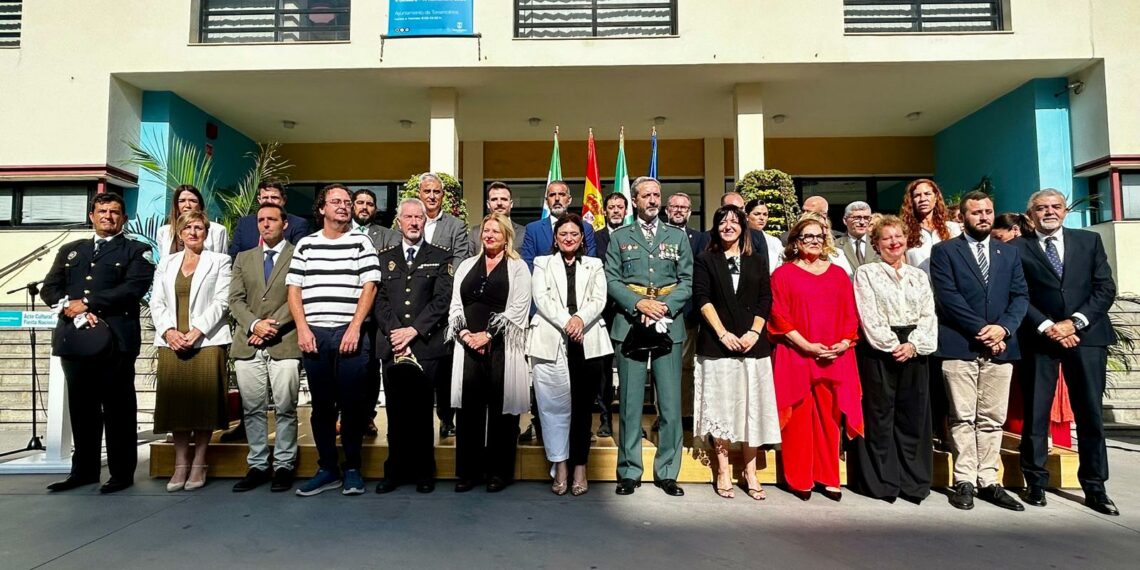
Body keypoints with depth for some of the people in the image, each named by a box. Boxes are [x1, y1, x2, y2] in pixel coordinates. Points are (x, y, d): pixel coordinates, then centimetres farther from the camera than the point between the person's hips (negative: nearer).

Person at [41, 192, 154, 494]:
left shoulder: (136, 251, 6)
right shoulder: (70, 250, 21)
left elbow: (134, 288, -9)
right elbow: (49, 288, 12)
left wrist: (87, 303, -11)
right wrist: (70, 306, -8)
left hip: (114, 341, -5)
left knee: (118, 409, 0)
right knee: (81, 409, 11)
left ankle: (122, 473, 7)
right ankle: (84, 470, 21)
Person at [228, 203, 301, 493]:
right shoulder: (243, 258, 18)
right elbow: (235, 299, 9)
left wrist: (273, 325, -12)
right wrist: (254, 324, -8)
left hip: (285, 344, -4)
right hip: (248, 346, 4)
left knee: (285, 409, 0)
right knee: (253, 409, 8)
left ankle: (284, 466, 10)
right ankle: (257, 466, 18)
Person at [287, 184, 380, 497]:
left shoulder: (361, 242, 6)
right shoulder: (305, 244, 13)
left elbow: (369, 287, -1)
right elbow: (294, 289, 10)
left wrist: (354, 328, -10)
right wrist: (302, 328, -2)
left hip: (351, 333, -2)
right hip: (314, 334, 2)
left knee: (352, 403, 1)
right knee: (321, 404, 8)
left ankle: (352, 469, 13)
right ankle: (327, 469, 18)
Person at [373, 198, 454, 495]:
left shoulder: (440, 257, 8)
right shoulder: (384, 258, 15)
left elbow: (442, 300, -3)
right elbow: (378, 299, 6)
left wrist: (414, 330, -11)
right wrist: (394, 331, -9)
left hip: (426, 345, -2)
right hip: (392, 345, 2)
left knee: (421, 409, 2)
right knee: (396, 411, 6)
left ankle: (423, 471, 14)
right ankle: (396, 470, 18)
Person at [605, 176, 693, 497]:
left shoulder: (678, 237, 14)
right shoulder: (620, 237, 11)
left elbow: (687, 281, 7)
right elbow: (612, 280, 3)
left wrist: (665, 305, -10)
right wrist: (639, 304, -12)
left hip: (668, 326, 1)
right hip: (630, 326, -1)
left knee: (670, 402, 2)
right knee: (630, 402, 3)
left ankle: (667, 472, 15)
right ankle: (629, 472, 14)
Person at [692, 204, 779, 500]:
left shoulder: (758, 262, 14)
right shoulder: (705, 260, 7)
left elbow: (765, 300, 7)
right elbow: (702, 298, -2)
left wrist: (753, 333, -8)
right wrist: (723, 333, -12)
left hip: (753, 345, 2)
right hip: (717, 344, -2)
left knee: (752, 407, 3)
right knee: (721, 406, 1)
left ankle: (750, 473, 12)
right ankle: (723, 472, 10)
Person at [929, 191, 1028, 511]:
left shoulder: (1009, 252, 17)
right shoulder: (944, 251, 4)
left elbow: (1020, 295, 9)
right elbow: (947, 297, -7)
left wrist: (1003, 328, -9)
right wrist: (980, 330, -12)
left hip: (1000, 346, 4)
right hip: (960, 346, -4)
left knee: (992, 420, 7)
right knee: (963, 418, 0)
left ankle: (988, 482, 14)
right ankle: (965, 482, 6)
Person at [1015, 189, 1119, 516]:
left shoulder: (1089, 241, 11)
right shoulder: (1018, 248, 3)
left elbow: (1105, 288, 4)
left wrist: (1074, 322, -8)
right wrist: (1047, 327, -13)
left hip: (1086, 335, 2)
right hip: (1039, 339, -2)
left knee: (1090, 414, 6)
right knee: (1035, 413, 3)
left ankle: (1094, 487, 17)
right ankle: (1035, 482, 14)